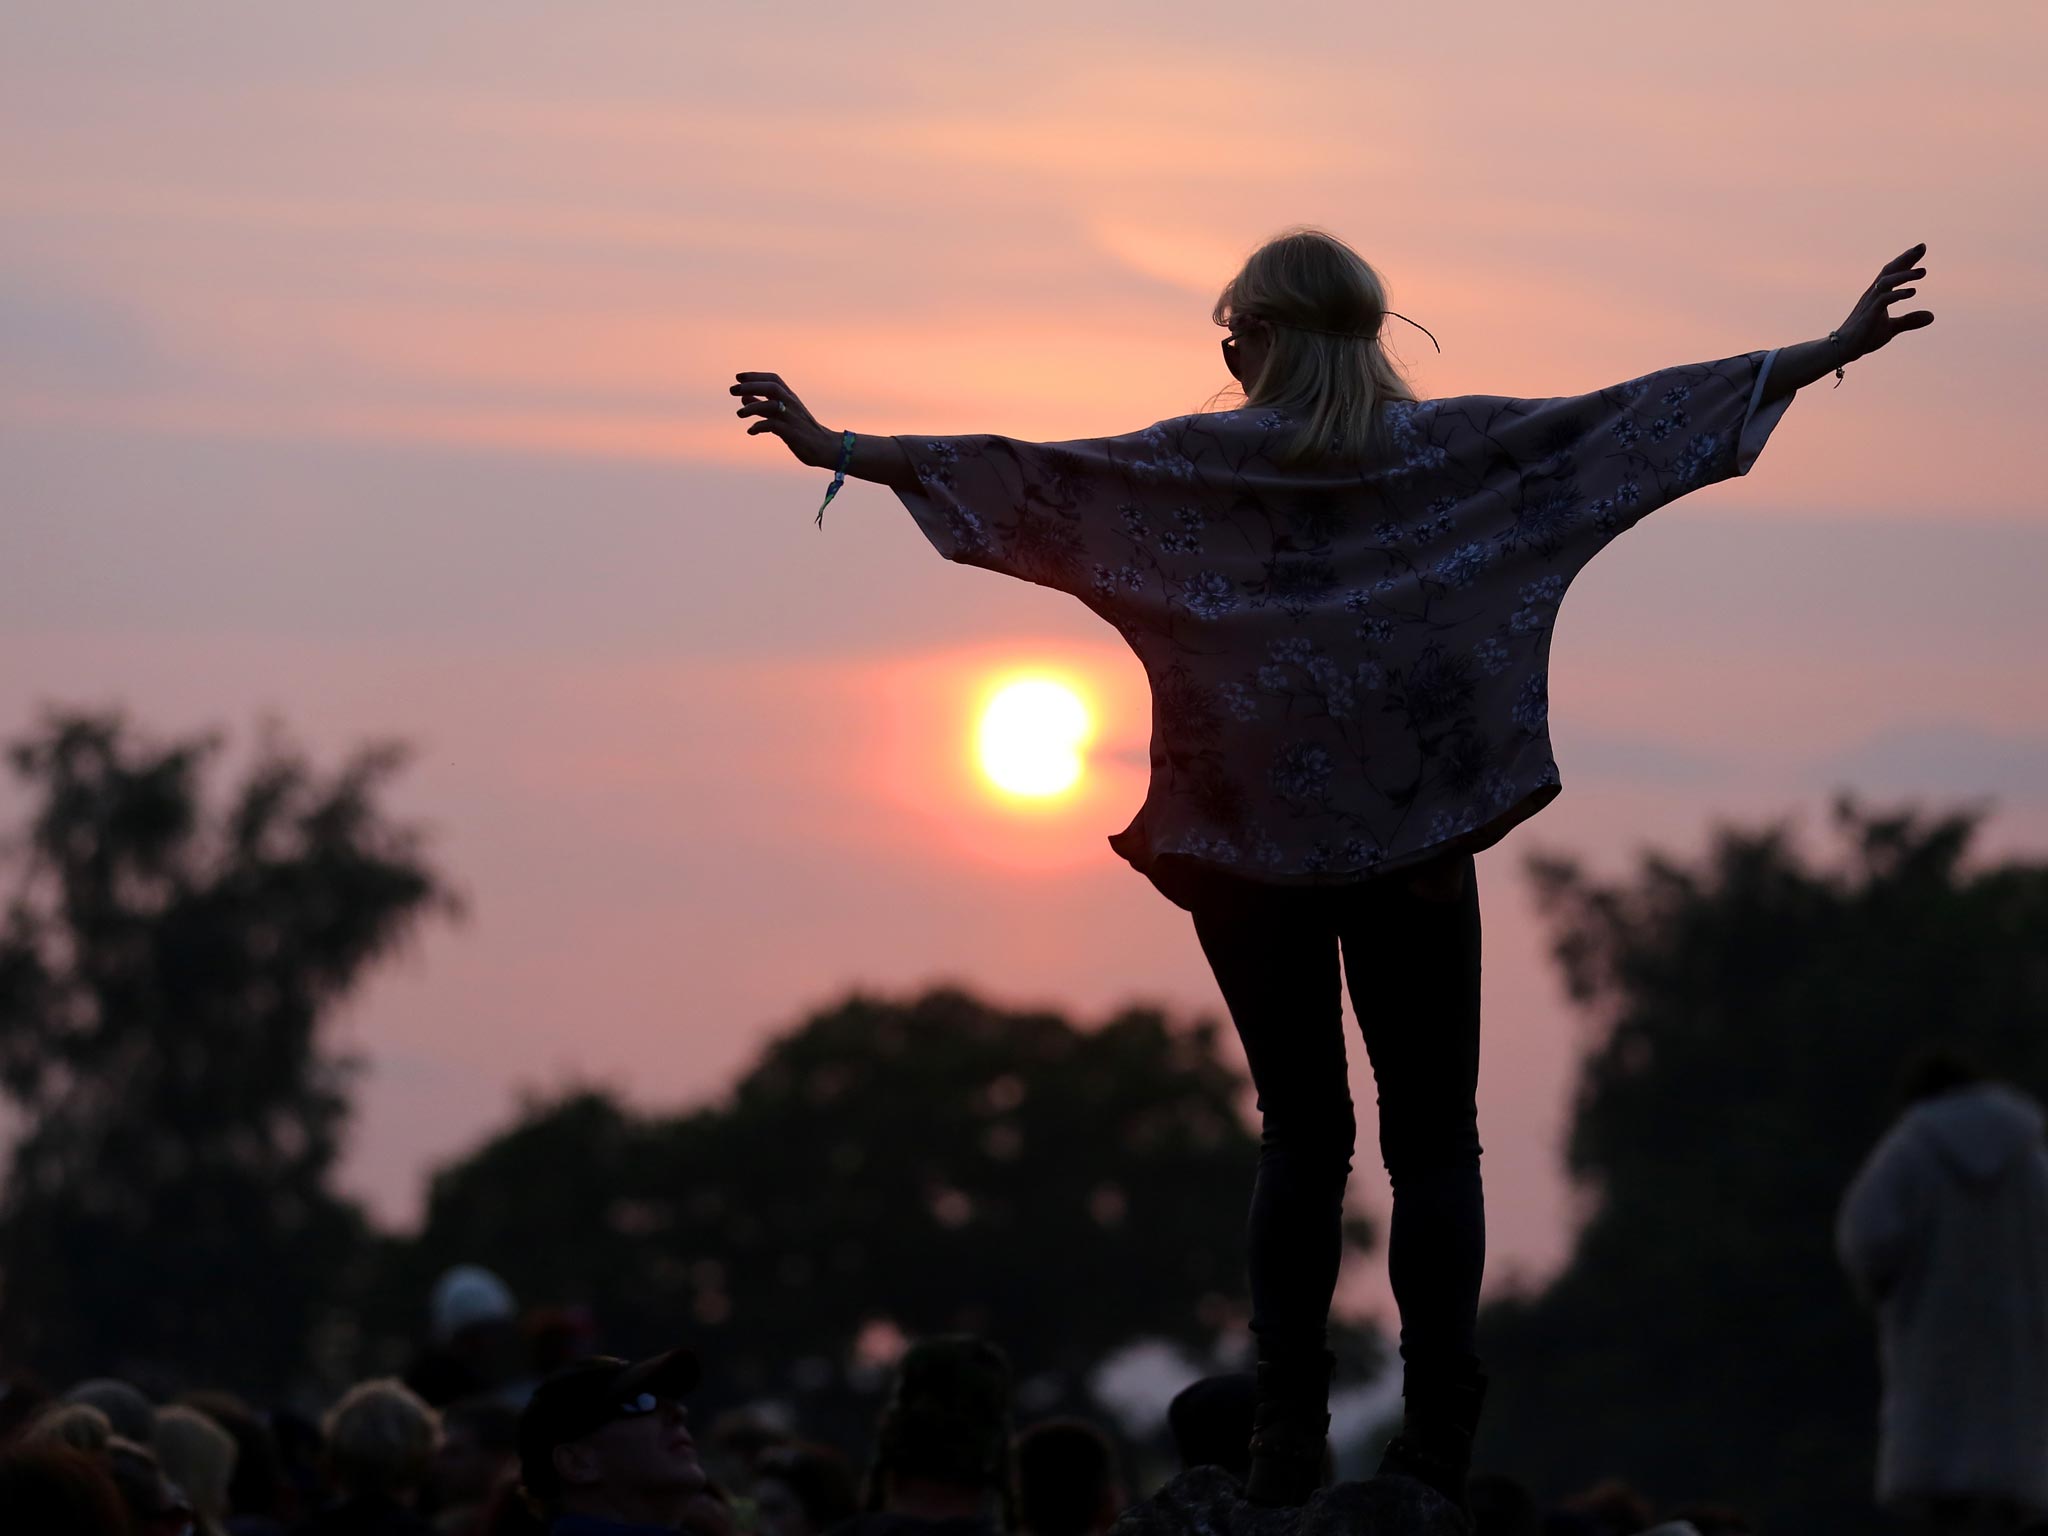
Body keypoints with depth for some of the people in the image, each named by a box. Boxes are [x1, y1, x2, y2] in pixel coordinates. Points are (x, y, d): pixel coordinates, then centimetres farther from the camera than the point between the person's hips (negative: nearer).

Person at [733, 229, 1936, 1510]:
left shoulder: (1205, 460, 0)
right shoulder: (1450, 444, 2)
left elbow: (1013, 475, -3)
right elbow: (1638, 416, 0)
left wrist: (835, 449, 1)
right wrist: (1836, 350, 2)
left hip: (1253, 831, 1)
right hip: (1417, 829, 0)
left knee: (1301, 1138, 7)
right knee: (1434, 1140, 1)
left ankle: (1290, 1448, -1)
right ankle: (1436, 1441, -10)